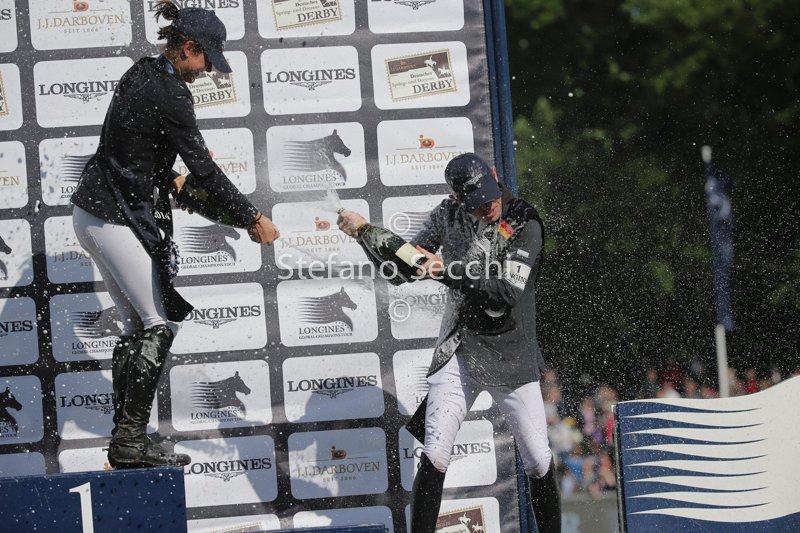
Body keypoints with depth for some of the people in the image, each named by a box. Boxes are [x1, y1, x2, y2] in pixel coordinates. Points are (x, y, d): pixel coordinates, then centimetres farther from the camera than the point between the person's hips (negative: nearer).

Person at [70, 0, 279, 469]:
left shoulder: (141, 74, 9)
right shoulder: (169, 94, -19)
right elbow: (204, 168, -16)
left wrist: (166, 178, 18)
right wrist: (252, 218, -9)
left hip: (92, 213, 10)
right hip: (119, 221, -10)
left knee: (137, 325, 13)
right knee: (161, 324, -4)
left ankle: (125, 440, 12)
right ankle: (131, 441, -6)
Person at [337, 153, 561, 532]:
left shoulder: (524, 225, -11)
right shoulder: (448, 216, 2)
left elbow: (506, 294, -22)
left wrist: (446, 271, -26)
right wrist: (365, 231, -7)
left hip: (510, 357, -2)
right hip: (457, 353, 2)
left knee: (538, 462, -2)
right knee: (434, 456, -10)